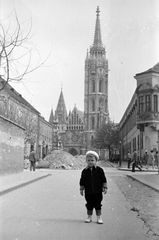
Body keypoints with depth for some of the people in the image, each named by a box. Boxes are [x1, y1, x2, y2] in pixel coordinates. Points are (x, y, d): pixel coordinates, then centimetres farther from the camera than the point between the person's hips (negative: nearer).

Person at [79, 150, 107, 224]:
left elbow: (103, 180, 1)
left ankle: (99, 217, 15)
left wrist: (105, 188, -3)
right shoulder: (84, 171, 2)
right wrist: (81, 189, 6)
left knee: (98, 205, 4)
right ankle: (89, 217, 23)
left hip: (97, 191, -1)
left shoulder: (99, 170, -3)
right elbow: (82, 181, 8)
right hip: (88, 192, 2)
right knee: (89, 205, 10)